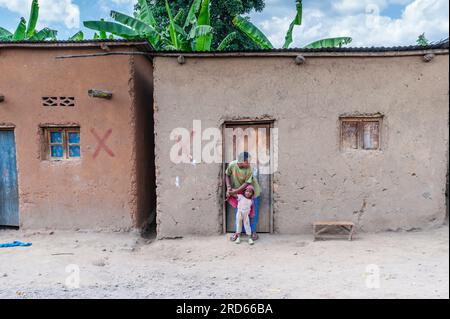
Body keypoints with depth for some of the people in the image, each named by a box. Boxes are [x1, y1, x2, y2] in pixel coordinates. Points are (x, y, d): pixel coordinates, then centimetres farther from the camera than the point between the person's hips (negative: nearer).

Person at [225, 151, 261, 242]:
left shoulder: (249, 168, -29)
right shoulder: (232, 165, -21)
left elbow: (247, 183, -25)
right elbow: (227, 175, -2)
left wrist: (234, 192, -27)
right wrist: (228, 187, -14)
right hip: (239, 192, 2)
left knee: (253, 212, 8)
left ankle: (253, 231, 25)